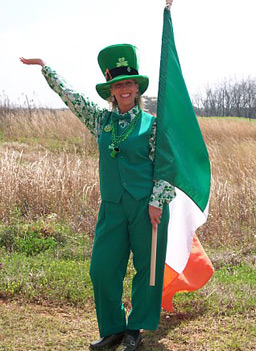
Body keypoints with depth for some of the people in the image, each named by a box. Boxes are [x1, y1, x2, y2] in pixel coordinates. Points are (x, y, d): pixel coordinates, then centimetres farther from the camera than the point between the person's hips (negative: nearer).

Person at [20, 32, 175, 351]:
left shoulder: (151, 123, 0)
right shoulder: (101, 120, 11)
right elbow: (70, 96, 16)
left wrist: (157, 202, -11)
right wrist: (44, 68, 19)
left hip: (147, 206, -3)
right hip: (112, 207, 4)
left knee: (147, 268, 5)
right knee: (102, 268, 1)